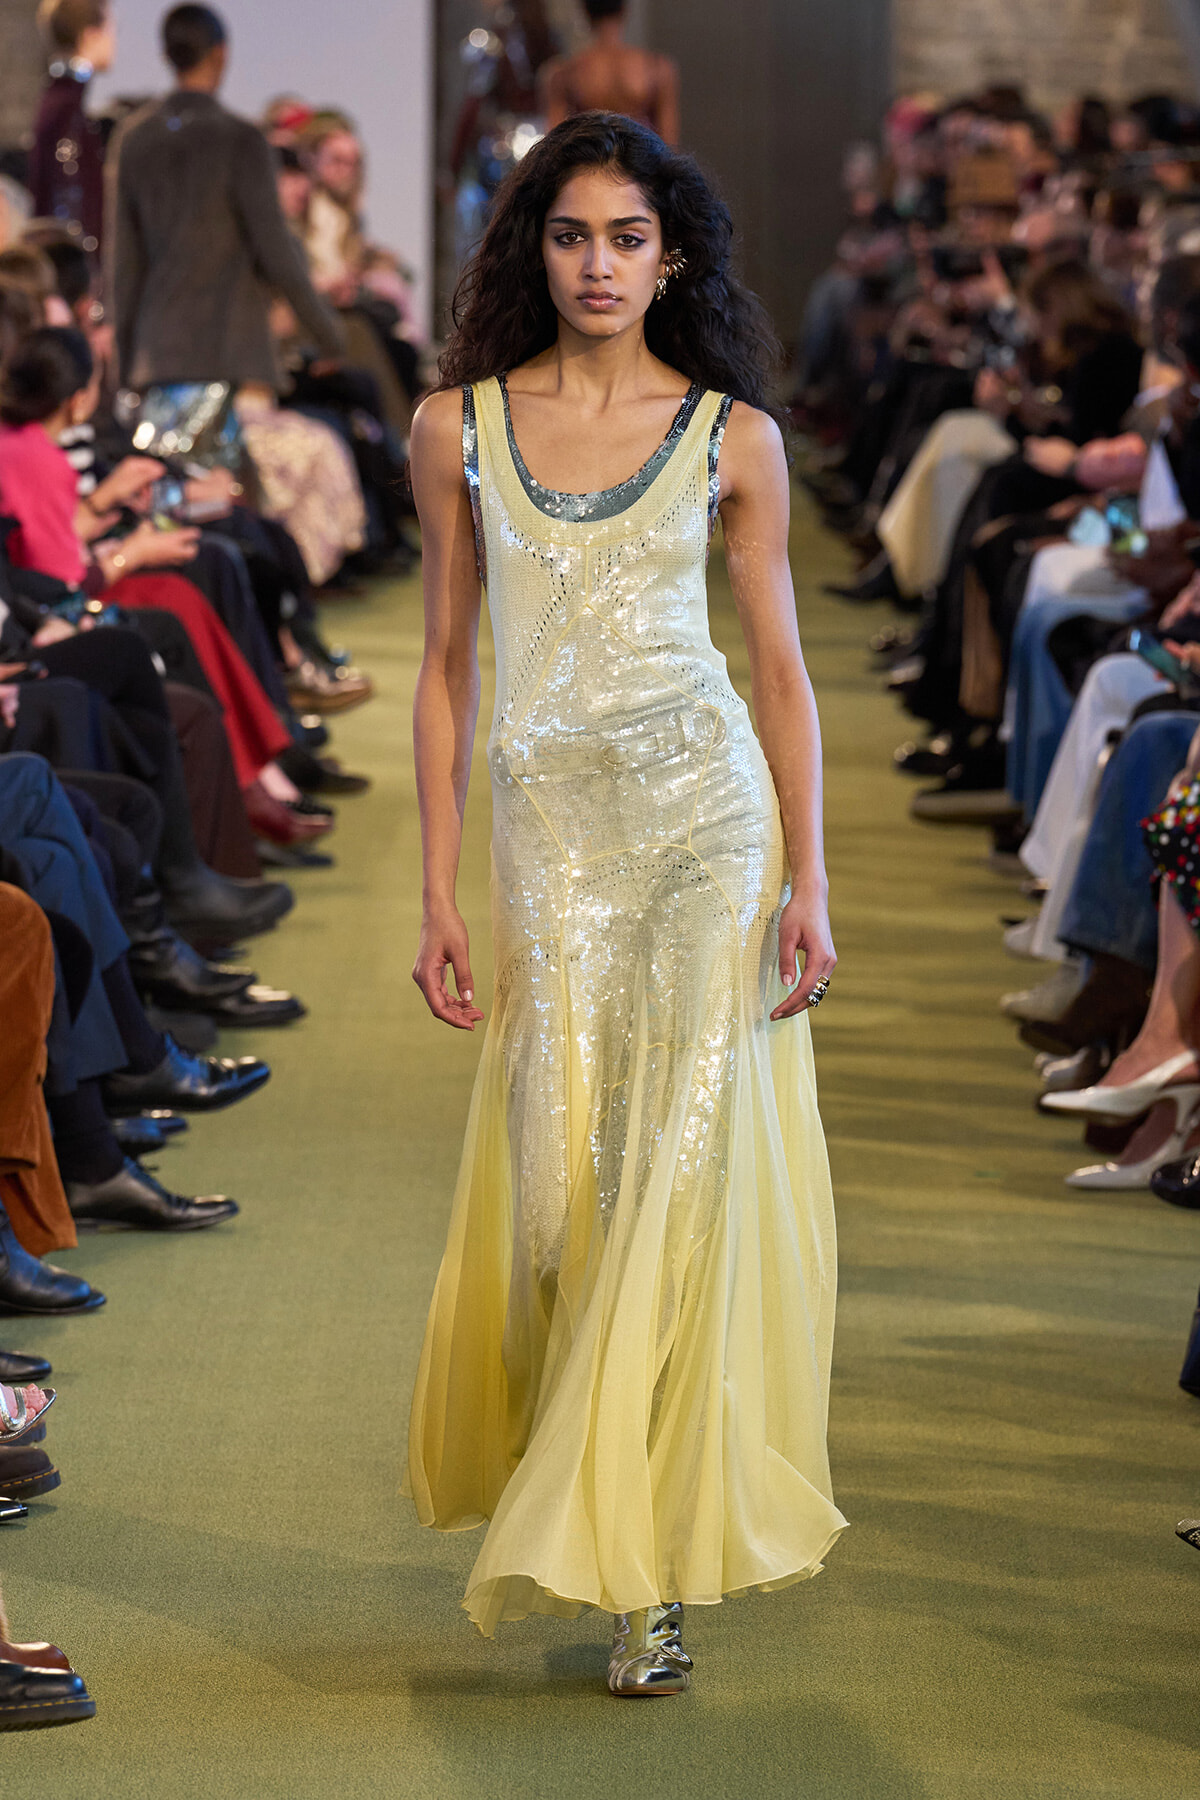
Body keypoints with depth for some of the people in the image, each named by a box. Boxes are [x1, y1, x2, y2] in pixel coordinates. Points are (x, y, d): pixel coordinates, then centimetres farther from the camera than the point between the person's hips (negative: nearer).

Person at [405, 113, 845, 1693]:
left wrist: (809, 883, -2)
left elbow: (780, 667, 5)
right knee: (560, 1180, 0)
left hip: (711, 819, -2)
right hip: (552, 836, 2)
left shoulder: (733, 434, 3)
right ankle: (566, 1488, 26)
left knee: (686, 1163, -10)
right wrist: (438, 894, 5)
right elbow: (448, 666, 9)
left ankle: (649, 1566, -4)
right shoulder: (458, 427, 6)